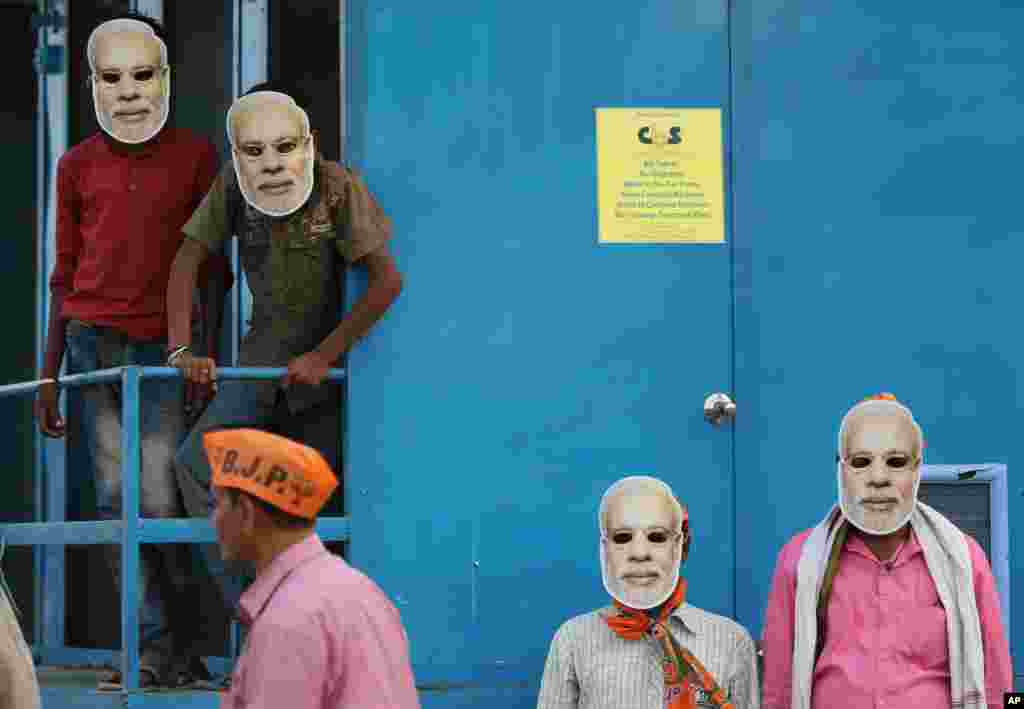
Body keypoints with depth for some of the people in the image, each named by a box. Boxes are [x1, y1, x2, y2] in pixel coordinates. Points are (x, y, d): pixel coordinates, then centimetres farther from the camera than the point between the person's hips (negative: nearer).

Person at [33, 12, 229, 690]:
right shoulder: (78, 166, 11)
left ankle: (175, 647, 3)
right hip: (94, 343, 3)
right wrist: (48, 376, 13)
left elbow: (210, 265, 8)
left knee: (160, 501, -10)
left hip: (164, 348, -2)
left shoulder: (197, 156, 5)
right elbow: (65, 276, 15)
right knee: (116, 500, -1)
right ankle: (157, 646, 4)